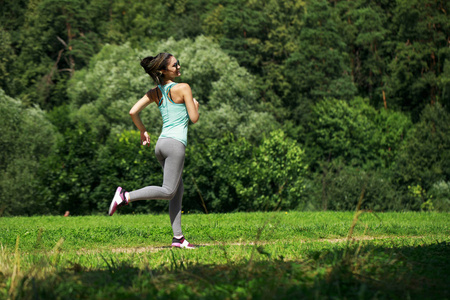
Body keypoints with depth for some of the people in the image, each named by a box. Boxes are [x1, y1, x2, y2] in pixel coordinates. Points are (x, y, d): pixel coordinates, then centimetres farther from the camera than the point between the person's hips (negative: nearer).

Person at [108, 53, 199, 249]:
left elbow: (133, 112, 5)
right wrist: (195, 105, 16)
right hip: (175, 144, -8)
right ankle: (126, 196, -19)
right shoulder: (183, 88, -6)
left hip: (161, 143, 8)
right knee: (168, 191, -9)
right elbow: (194, 118, -5)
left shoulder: (154, 93, 12)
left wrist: (143, 132, 19)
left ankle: (178, 237, 8)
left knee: (178, 191, 11)